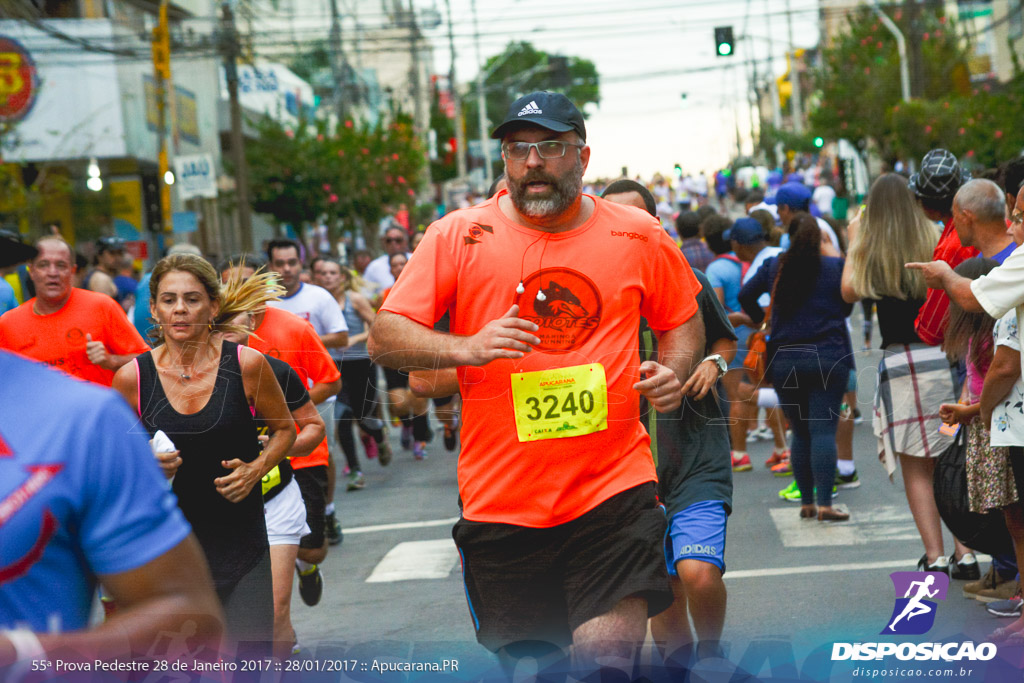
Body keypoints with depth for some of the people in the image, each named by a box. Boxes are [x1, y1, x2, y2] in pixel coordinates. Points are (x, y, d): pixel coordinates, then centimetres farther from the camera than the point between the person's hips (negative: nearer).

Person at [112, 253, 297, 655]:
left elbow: (285, 430, 10)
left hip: (240, 542, -1)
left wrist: (256, 468, -8)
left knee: (254, 658, -5)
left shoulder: (246, 365, -6)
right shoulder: (132, 378, -3)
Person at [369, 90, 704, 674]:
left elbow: (684, 320, 20)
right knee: (525, 658, 10)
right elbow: (385, 339, -2)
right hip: (500, 495, 1)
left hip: (613, 488, 0)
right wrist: (467, 347, -18)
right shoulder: (458, 236, 0)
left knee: (609, 652, -14)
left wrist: (673, 371, -2)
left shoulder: (638, 236, 5)